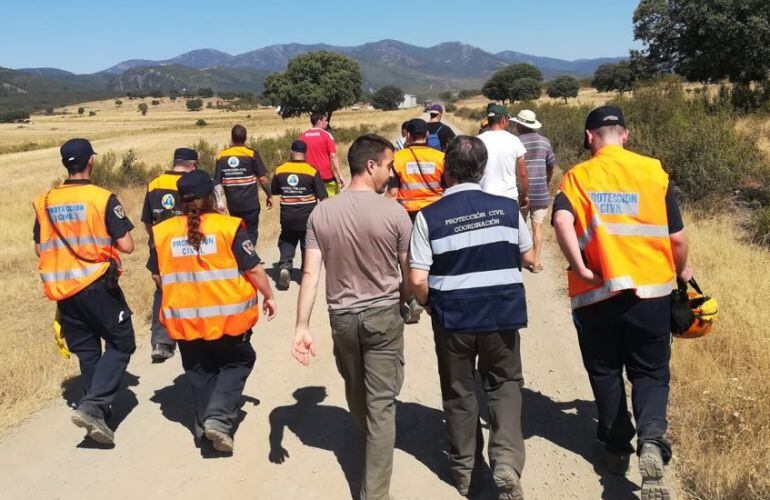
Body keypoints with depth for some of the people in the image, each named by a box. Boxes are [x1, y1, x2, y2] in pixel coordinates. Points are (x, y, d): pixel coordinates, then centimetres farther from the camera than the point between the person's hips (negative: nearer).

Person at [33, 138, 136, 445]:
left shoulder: (45, 202, 2)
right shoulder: (103, 199, -13)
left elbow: (40, 249, 10)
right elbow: (126, 246, -13)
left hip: (63, 289, 5)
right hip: (98, 284, -5)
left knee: (86, 350, 16)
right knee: (120, 344, 6)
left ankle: (98, 410, 24)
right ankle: (92, 405, -9)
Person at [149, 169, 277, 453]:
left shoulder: (162, 232, -2)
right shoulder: (228, 227, -12)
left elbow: (158, 277, 7)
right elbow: (253, 269, -9)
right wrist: (268, 296, 7)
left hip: (184, 319, 3)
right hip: (227, 316, -3)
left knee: (199, 371, 21)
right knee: (237, 362, 17)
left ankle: (204, 425, 28)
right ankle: (219, 417, 0)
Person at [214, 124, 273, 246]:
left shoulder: (221, 156, 0)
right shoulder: (251, 154, -8)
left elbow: (217, 182, -1)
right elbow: (262, 178, -7)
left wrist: (219, 201, 3)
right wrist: (269, 195, 5)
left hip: (232, 204, 3)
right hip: (250, 204, -3)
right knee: (251, 233, 6)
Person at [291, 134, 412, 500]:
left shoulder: (321, 213, -6)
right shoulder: (394, 212, -14)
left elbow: (310, 273, -9)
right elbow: (408, 273, -6)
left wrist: (302, 326, -6)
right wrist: (403, 302, 15)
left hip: (341, 316, 4)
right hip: (383, 315, -4)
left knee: (356, 390, 26)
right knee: (381, 403, 4)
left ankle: (371, 440, 54)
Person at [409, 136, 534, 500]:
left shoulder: (429, 217, -12)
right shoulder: (507, 208, -5)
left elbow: (417, 280, -14)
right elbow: (527, 258, 7)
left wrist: (430, 306, 6)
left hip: (452, 317, -1)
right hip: (502, 312, 1)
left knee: (458, 391, 17)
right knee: (504, 383, 19)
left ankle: (462, 469, 31)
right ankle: (506, 460, 2)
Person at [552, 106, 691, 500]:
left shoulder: (577, 176, 0)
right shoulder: (653, 171, 2)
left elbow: (562, 222, -20)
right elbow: (676, 237, 4)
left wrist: (580, 269, -13)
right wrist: (681, 270, 22)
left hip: (596, 294, 0)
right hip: (650, 290, 0)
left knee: (605, 372, 17)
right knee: (650, 373, 11)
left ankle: (617, 448, 26)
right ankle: (652, 440, -12)